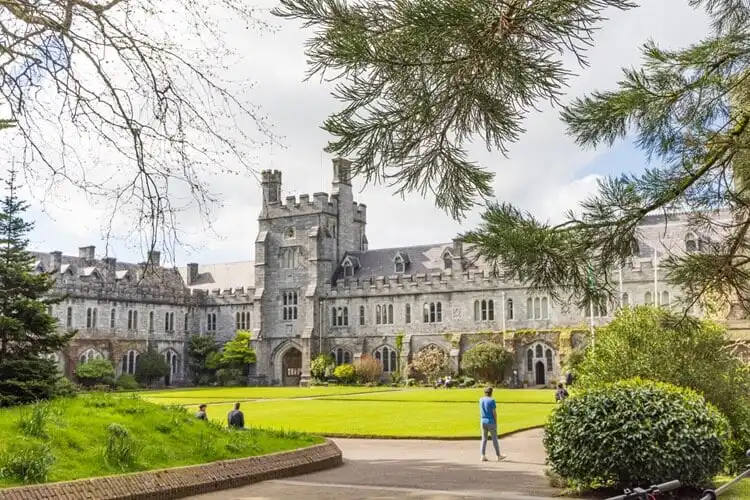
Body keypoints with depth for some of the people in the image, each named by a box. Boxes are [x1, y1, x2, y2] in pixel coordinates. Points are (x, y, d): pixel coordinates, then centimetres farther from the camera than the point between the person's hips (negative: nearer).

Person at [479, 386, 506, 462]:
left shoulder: (481, 400, 2)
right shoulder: (492, 401, -15)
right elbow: (494, 413, -14)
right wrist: (496, 423, -3)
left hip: (483, 422, 5)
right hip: (491, 422, -5)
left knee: (484, 439, 9)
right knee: (494, 439, 6)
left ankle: (483, 456, 3)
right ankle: (498, 456, 17)